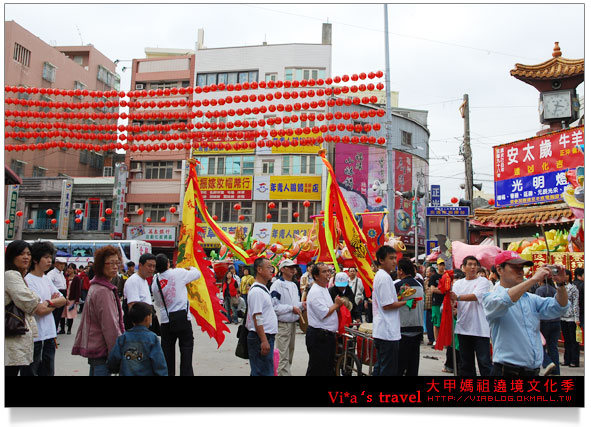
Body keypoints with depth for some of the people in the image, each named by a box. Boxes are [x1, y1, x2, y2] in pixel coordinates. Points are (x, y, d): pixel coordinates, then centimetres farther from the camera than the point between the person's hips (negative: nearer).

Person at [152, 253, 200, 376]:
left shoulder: (155, 282, 4)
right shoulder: (178, 273, -8)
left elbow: (158, 303, 16)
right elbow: (197, 274, 7)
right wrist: (191, 268, 27)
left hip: (165, 321, 4)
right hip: (183, 318, -4)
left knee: (167, 352, 12)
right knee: (186, 349, 3)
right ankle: (186, 373, 2)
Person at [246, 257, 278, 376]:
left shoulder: (264, 289, 16)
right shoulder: (256, 291, -16)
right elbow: (257, 318, -21)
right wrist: (264, 341, -22)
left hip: (267, 337, 10)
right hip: (261, 339, -10)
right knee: (262, 372, -6)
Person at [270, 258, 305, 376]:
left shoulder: (294, 285, 14)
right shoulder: (277, 284, -13)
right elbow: (274, 306, -19)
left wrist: (302, 304, 2)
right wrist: (291, 308, -19)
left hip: (293, 322, 9)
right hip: (282, 324, -9)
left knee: (290, 352, 17)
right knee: (283, 356, -7)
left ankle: (282, 372, 31)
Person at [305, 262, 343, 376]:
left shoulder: (324, 289, 15)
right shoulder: (315, 292, -18)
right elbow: (323, 314, -23)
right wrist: (336, 304, -10)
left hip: (328, 335, 10)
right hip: (318, 337, -10)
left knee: (329, 369, 17)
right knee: (316, 370, -1)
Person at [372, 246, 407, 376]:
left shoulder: (378, 276, 15)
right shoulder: (385, 277, -16)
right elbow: (387, 305, -19)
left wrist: (400, 296, 11)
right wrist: (405, 302, -9)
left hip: (380, 331, 10)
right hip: (388, 331, -10)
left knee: (380, 366, 17)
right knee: (389, 370, -2)